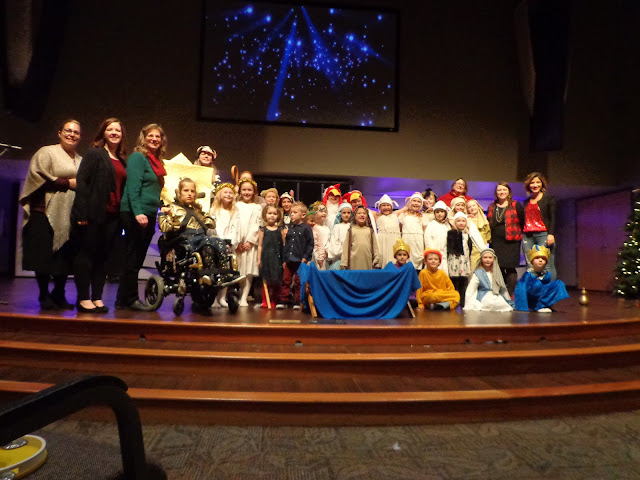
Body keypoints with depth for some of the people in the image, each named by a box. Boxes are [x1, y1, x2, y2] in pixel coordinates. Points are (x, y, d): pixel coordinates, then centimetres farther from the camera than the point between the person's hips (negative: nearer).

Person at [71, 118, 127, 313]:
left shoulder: (122, 161, 17)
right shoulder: (94, 154, 0)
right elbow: (81, 181, -8)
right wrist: (81, 212, -16)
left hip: (113, 216, 6)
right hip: (93, 214, -6)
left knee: (104, 256, 8)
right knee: (87, 254, 1)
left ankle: (97, 298, 15)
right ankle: (83, 299, 8)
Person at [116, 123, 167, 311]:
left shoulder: (156, 161, 19)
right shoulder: (137, 157, -6)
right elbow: (133, 187, -16)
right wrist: (138, 212, -24)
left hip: (149, 216, 9)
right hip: (135, 214, -9)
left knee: (137, 259, 11)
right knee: (133, 258, -3)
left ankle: (123, 299, 19)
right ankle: (131, 299, 7)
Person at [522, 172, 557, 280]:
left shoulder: (549, 198, 8)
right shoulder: (526, 202, 22)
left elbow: (553, 218, 0)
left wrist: (551, 234, -11)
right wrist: (522, 235, 15)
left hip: (543, 234, -4)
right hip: (528, 236, 5)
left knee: (547, 266, -10)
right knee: (530, 266, 0)